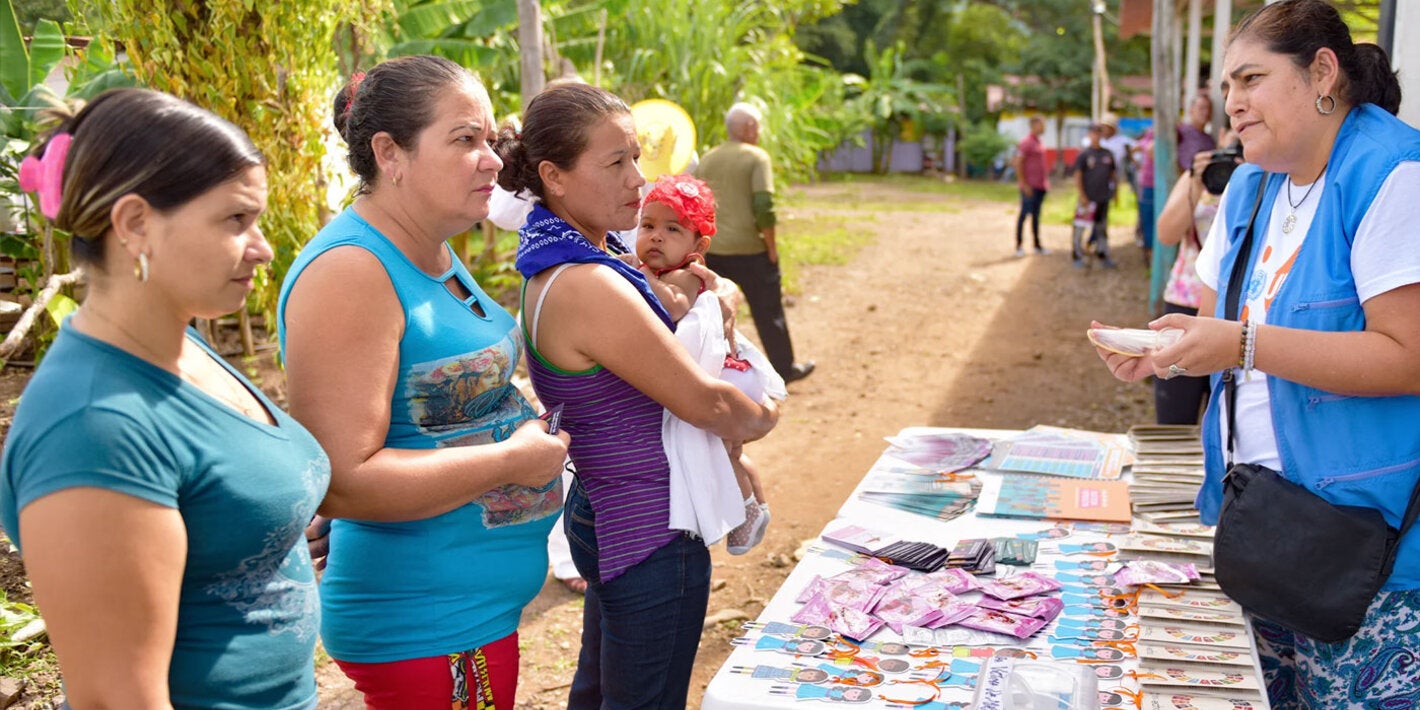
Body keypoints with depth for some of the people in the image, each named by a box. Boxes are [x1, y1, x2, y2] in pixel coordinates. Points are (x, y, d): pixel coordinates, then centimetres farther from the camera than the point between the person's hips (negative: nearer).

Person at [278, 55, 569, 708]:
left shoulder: (433, 255, 8)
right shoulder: (350, 271, -21)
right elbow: (340, 480, -27)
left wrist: (525, 424, 7)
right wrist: (512, 459, -21)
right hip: (430, 627, -9)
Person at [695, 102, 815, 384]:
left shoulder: (707, 159, 9)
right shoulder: (756, 157, -9)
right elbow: (763, 206, -18)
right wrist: (772, 247, -9)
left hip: (712, 251, 5)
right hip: (749, 249, -5)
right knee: (768, 312, 9)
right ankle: (785, 368, 21)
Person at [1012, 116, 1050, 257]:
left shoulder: (1038, 142, 15)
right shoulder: (1026, 142, -12)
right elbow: (1018, 163, -17)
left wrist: (1045, 182, 18)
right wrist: (1024, 184, -20)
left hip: (1041, 185, 9)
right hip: (1030, 186, -9)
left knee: (1036, 215, 12)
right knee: (1025, 213, -4)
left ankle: (1037, 245, 17)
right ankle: (1018, 246, 2)